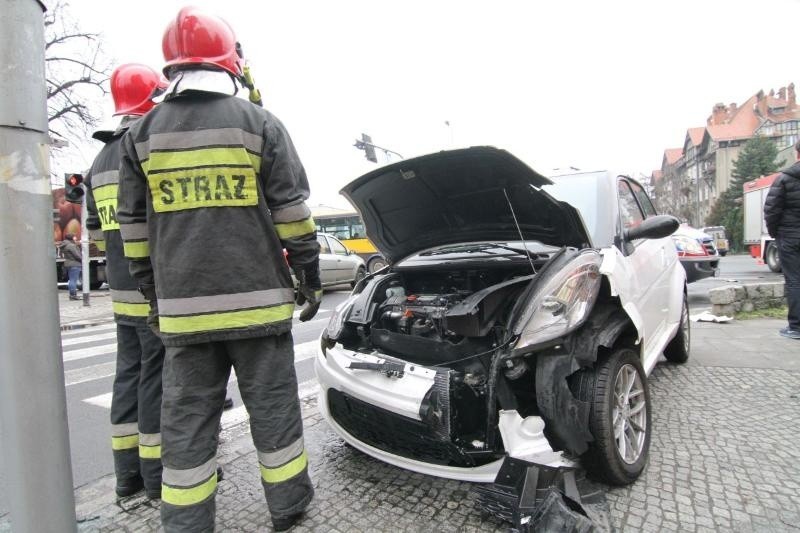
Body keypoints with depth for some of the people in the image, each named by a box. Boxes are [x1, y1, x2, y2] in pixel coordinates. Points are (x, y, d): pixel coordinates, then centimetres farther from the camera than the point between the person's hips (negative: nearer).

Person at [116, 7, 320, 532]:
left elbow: (134, 225, 11)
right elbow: (293, 212, -3)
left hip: (182, 308, 3)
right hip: (257, 300, -2)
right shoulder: (259, 123, 0)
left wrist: (153, 292, 19)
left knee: (188, 418, 12)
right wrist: (310, 276, 5)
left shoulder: (142, 134, 9)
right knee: (272, 405, 10)